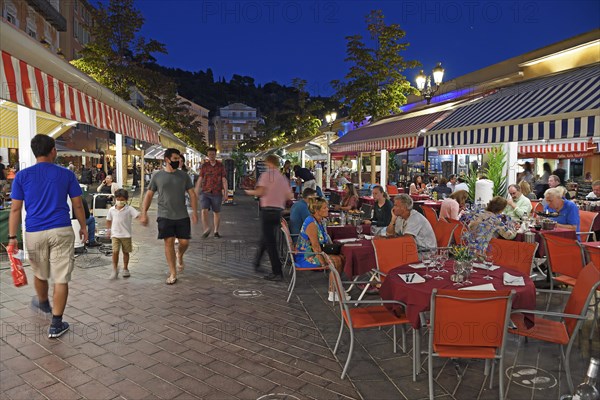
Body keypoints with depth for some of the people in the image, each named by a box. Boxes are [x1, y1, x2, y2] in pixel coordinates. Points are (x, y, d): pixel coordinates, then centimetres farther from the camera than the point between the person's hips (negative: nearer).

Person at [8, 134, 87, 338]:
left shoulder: (22, 176, 1)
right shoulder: (66, 174, -1)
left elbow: (15, 209, -2)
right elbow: (77, 205, 3)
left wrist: (12, 237, 2)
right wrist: (83, 227, 15)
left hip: (34, 233, 2)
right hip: (61, 232, -2)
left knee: (40, 273, 24)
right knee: (61, 278, 2)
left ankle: (43, 303, 51)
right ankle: (56, 324, 5)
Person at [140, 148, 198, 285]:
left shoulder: (184, 176, 4)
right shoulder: (157, 176, 2)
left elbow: (192, 194, 4)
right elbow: (149, 195, 6)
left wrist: (195, 212, -5)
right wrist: (144, 213, -1)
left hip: (182, 216, 1)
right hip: (165, 216, -1)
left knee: (184, 241, 0)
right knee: (169, 242, -3)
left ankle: (179, 256, 36)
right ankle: (173, 274, 8)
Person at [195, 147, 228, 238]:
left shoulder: (220, 166, 3)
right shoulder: (204, 166, 5)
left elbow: (224, 180, 1)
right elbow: (200, 179, 6)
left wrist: (225, 192, -6)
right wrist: (196, 192, 4)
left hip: (217, 193, 0)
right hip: (205, 192, 0)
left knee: (216, 212, 8)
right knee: (204, 210, -15)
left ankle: (216, 231, 20)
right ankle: (206, 229, -11)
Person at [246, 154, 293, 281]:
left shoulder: (266, 175, -7)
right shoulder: (283, 178, 10)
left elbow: (260, 192, -16)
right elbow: (290, 196, 7)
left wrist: (250, 192, 4)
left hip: (268, 210, -7)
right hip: (279, 211, 7)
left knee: (270, 242, -4)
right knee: (266, 238, 23)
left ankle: (277, 273, -5)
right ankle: (256, 263, 40)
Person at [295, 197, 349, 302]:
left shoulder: (320, 221, 9)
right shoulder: (312, 224, -22)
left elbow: (327, 241, 16)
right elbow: (316, 246, -24)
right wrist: (324, 263, -20)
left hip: (313, 254, 10)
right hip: (305, 258, -10)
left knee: (341, 258, 0)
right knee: (336, 261, -17)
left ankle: (336, 289, 9)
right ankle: (332, 294, -7)